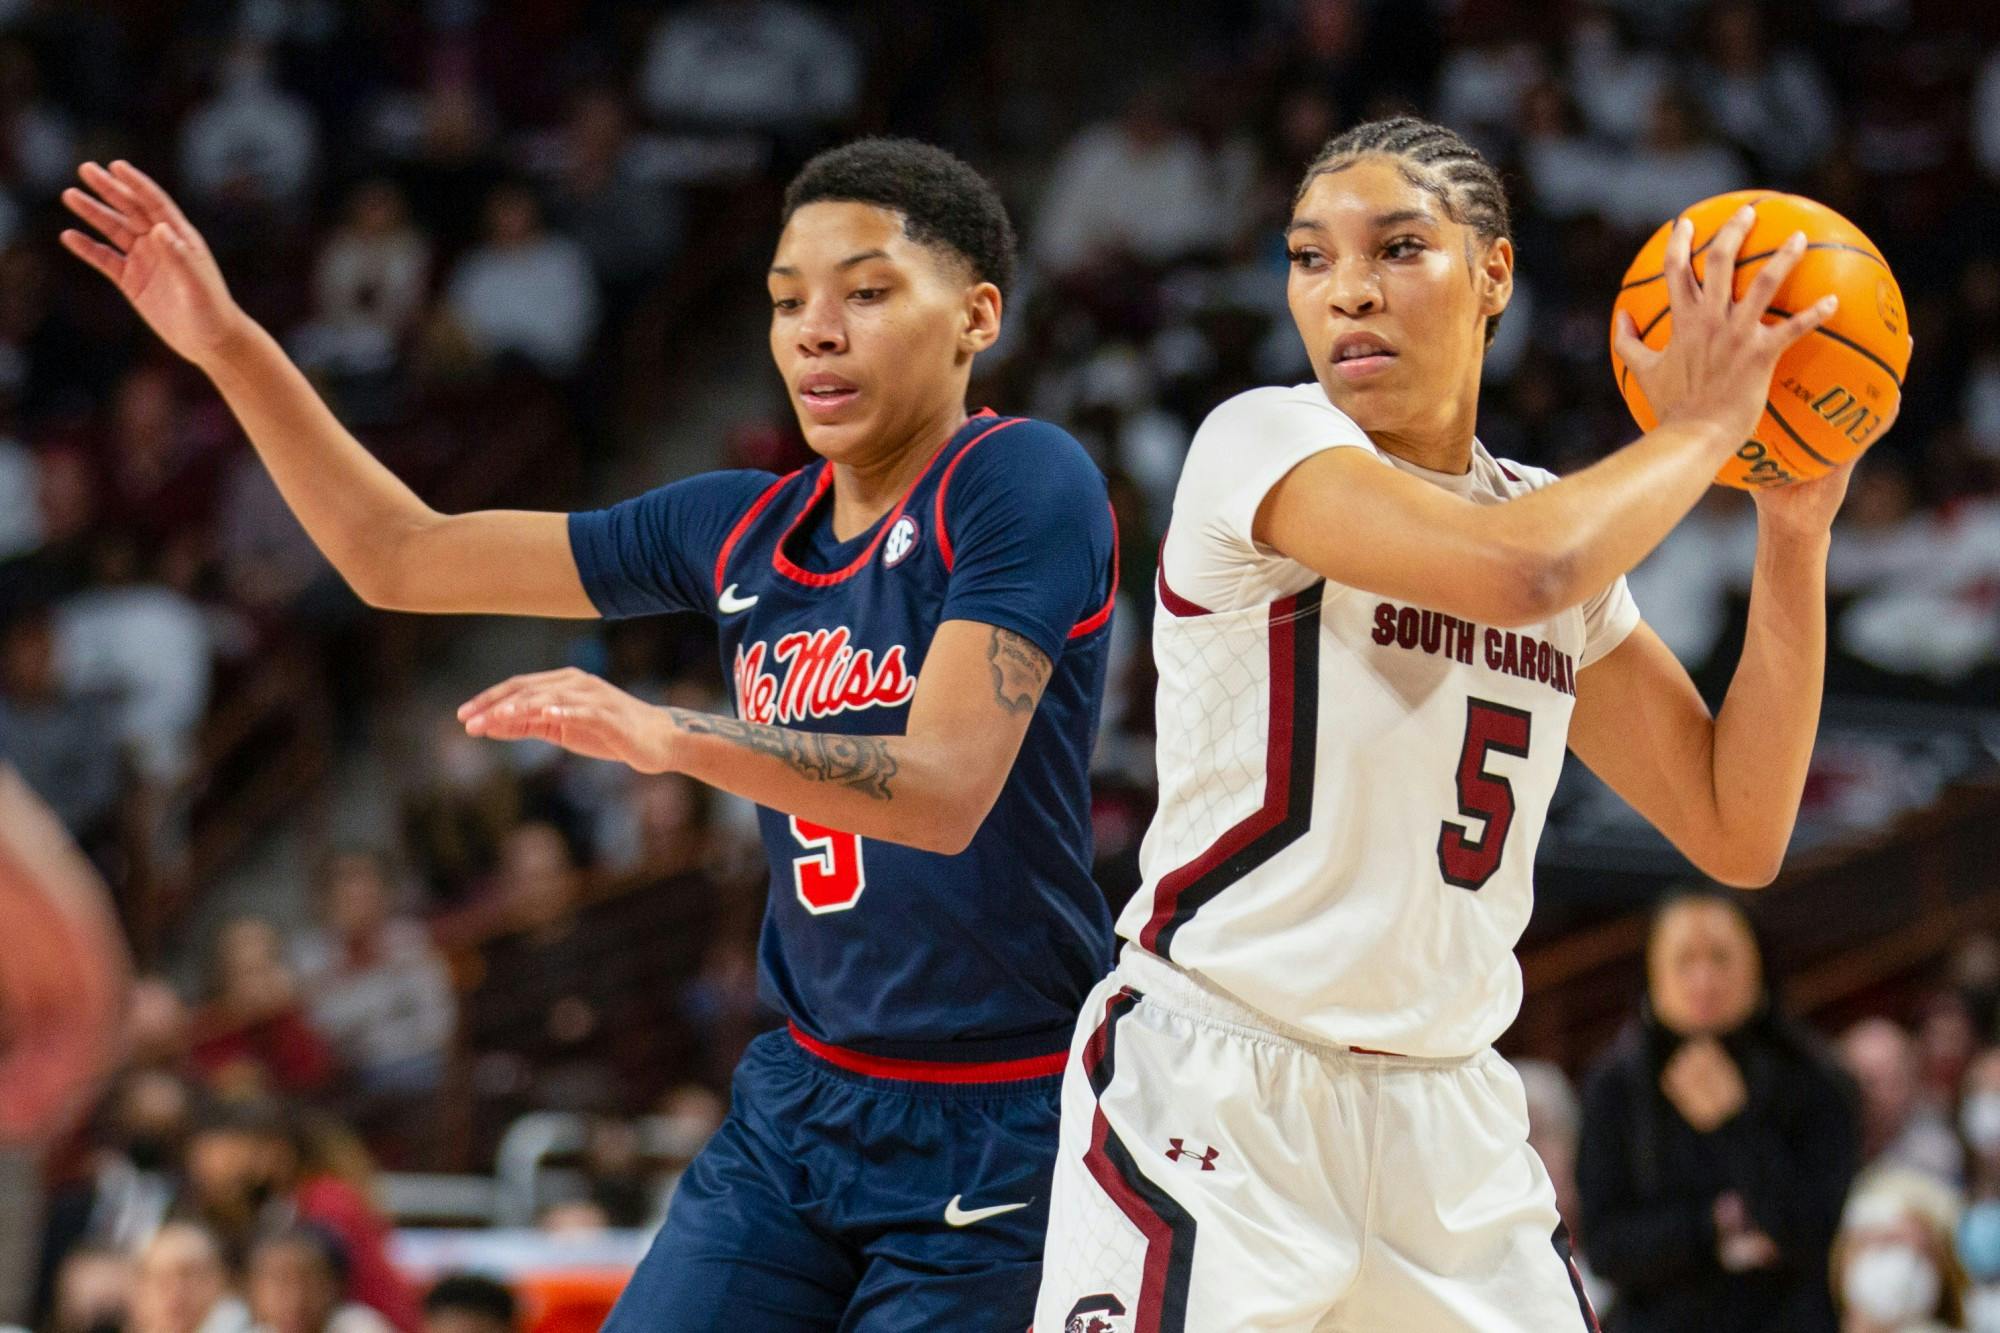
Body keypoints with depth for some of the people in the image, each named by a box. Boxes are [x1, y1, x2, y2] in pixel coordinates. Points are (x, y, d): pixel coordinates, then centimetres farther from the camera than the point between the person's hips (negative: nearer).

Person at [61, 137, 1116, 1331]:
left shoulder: (1023, 481, -12)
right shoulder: (742, 529, 10)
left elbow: (947, 787, -25)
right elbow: (402, 558, 16)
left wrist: (670, 736, -39)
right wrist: (229, 345, 7)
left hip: (997, 1135, -6)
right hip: (806, 1094, 7)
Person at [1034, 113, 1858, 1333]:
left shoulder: (1567, 521, 12)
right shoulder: (1265, 443, -9)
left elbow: (1739, 833, 9)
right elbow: (1515, 569, -28)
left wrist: (1795, 529, 3)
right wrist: (1701, 426, -11)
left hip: (1450, 1125, 6)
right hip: (1213, 1094, -6)